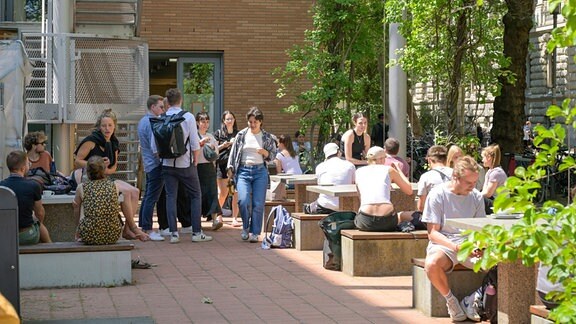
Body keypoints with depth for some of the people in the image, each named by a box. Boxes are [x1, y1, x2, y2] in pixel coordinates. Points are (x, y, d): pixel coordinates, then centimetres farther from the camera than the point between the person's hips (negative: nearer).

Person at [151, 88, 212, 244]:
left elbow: (154, 147, 1)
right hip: (186, 164, -3)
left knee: (171, 197, 6)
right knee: (195, 196, 8)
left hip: (167, 164, 3)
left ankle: (173, 233, 2)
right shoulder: (188, 117, -8)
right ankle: (197, 232, 5)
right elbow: (195, 144, -8)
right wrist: (195, 161, 7)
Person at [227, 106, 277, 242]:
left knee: (258, 204, -4)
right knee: (243, 201, -16)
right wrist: (230, 168, 1)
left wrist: (265, 153, -10)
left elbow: (273, 155, 11)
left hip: (260, 171, 0)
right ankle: (245, 227, 9)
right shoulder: (241, 135, 6)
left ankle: (254, 233, 6)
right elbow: (233, 152, 10)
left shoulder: (267, 137, 6)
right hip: (243, 171, 0)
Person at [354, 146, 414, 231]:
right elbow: (409, 191, 17)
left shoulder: (359, 172, 16)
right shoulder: (389, 170, 10)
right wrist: (398, 169, 29)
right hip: (387, 221, 0)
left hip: (366, 223, 0)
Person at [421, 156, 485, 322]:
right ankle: (450, 300, -10)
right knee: (432, 264, -39)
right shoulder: (437, 194, -4)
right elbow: (433, 233, -6)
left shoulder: (476, 197, 9)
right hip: (444, 244, -4)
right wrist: (455, 247, -23)